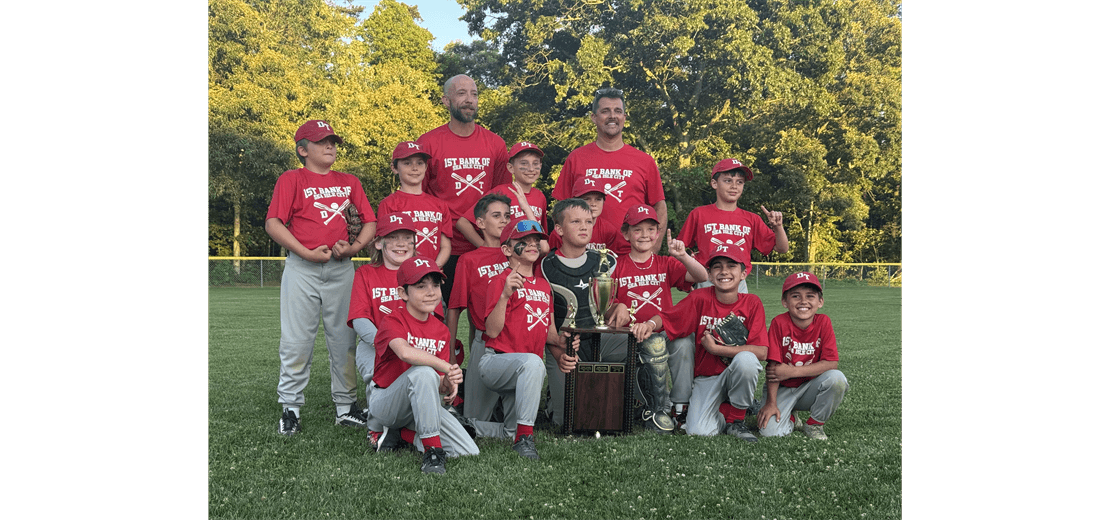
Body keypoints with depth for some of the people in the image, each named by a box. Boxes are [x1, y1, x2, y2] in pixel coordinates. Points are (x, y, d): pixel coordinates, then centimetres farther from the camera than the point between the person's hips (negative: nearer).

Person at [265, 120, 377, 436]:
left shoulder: (349, 182, 16)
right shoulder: (291, 180, 3)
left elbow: (370, 222, 13)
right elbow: (273, 223, -6)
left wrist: (355, 246, -7)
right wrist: (307, 253, -14)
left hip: (342, 268, 3)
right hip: (302, 268, -3)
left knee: (344, 338, 6)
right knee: (296, 340, -2)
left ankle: (346, 406, 15)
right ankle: (290, 408, 9)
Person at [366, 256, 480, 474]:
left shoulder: (441, 330, 5)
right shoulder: (393, 321, -14)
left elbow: (439, 383, 1)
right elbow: (405, 352, -39)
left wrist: (448, 385, -24)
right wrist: (448, 367, -32)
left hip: (420, 405, 7)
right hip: (386, 403, -6)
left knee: (468, 452, -9)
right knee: (423, 371, -37)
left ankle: (404, 435, 11)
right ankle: (432, 451, -29)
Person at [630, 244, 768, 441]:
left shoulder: (752, 303, -9)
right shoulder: (700, 298, -6)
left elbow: (761, 352, -18)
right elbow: (666, 318, -8)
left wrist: (716, 348, -19)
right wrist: (650, 324, -32)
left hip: (738, 374, -1)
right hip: (706, 378, 1)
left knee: (746, 359, -36)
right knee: (698, 431, -23)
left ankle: (736, 419, -10)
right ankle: (724, 410, 14)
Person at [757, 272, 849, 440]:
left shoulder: (823, 323, -9)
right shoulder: (779, 323, -15)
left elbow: (831, 363, -16)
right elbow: (773, 365, -16)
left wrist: (792, 372, -22)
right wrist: (771, 403, -19)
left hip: (810, 387, 2)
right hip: (781, 389, -1)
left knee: (837, 379, -29)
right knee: (769, 431, -24)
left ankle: (815, 424, -5)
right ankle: (791, 418, 14)